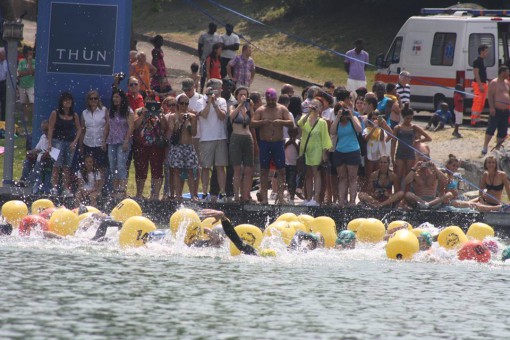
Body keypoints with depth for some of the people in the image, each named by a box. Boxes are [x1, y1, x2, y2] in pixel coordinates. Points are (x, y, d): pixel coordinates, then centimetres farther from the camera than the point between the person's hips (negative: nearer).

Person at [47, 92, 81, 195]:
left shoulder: (74, 115, 8)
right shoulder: (55, 114, 0)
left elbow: (79, 129, 10)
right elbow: (50, 128, -2)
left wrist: (75, 141, -4)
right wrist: (49, 143, -9)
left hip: (70, 142, 3)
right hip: (57, 141, -3)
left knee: (67, 167, 4)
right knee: (57, 166, -12)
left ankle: (67, 189, 6)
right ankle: (54, 187, -13)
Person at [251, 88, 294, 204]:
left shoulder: (282, 109, 6)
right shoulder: (261, 110, 5)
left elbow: (291, 123, -1)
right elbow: (252, 123, -5)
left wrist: (281, 122, -19)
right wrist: (262, 122, -24)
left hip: (278, 142, 0)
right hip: (264, 143, 0)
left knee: (281, 170, -4)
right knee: (264, 170, 1)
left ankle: (280, 193, -2)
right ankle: (264, 195, 4)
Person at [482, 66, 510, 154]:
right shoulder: (494, 83, -6)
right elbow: (490, 95, -12)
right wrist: (491, 107, -21)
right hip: (496, 110, -8)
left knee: (502, 131, 8)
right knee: (491, 128, -12)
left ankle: (498, 149, 14)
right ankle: (485, 147, -10)